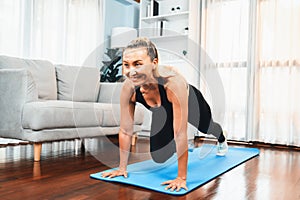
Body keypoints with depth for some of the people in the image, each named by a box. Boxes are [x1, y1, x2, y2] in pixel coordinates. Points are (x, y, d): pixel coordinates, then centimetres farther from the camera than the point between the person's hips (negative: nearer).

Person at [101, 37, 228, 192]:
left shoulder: (174, 82, -48)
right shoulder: (129, 87, -35)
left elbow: (180, 133, -44)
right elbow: (125, 130, -23)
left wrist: (181, 178, -38)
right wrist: (122, 168, -16)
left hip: (190, 103, -2)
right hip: (163, 114, 3)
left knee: (206, 128, 29)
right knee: (159, 158, 2)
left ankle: (222, 141, 68)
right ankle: (177, 146, 38)